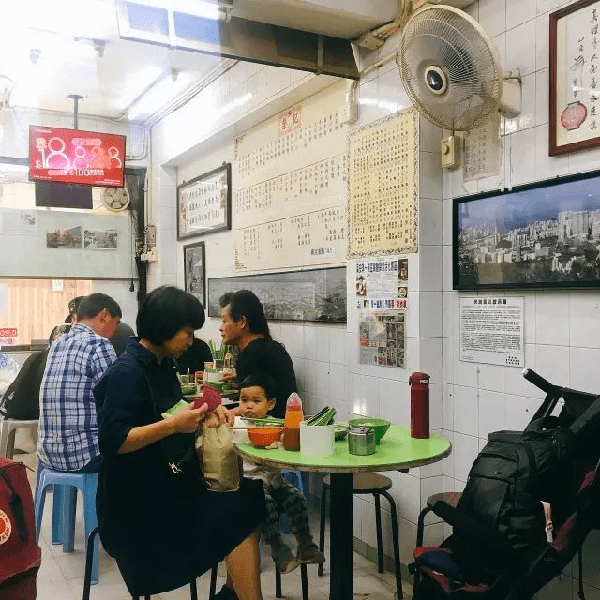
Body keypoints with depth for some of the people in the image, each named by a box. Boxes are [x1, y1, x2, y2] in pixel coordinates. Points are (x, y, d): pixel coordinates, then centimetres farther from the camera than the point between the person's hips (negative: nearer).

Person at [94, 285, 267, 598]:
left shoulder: (160, 364, 9)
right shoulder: (127, 372, -18)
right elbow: (111, 441, -22)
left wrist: (204, 413, 1)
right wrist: (173, 425, -30)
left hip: (168, 480, 9)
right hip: (138, 496, -8)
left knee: (249, 495, -3)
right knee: (240, 513, -16)